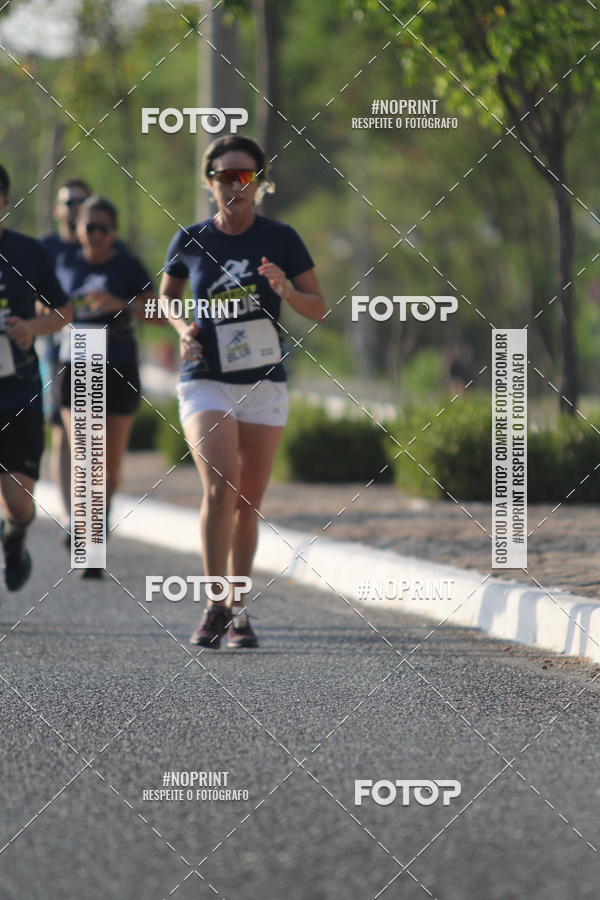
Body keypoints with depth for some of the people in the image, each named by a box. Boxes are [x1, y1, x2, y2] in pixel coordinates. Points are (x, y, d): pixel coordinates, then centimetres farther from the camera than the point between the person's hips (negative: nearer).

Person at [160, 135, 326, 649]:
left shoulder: (280, 240, -1)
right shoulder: (191, 241, 0)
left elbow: (318, 309, 2)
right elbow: (168, 294, 18)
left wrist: (287, 291, -19)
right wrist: (183, 328, -2)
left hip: (264, 383, 1)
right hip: (206, 381, -1)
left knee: (248, 503, 7)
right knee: (220, 487, -20)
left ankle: (238, 608, 21)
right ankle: (215, 604, -13)